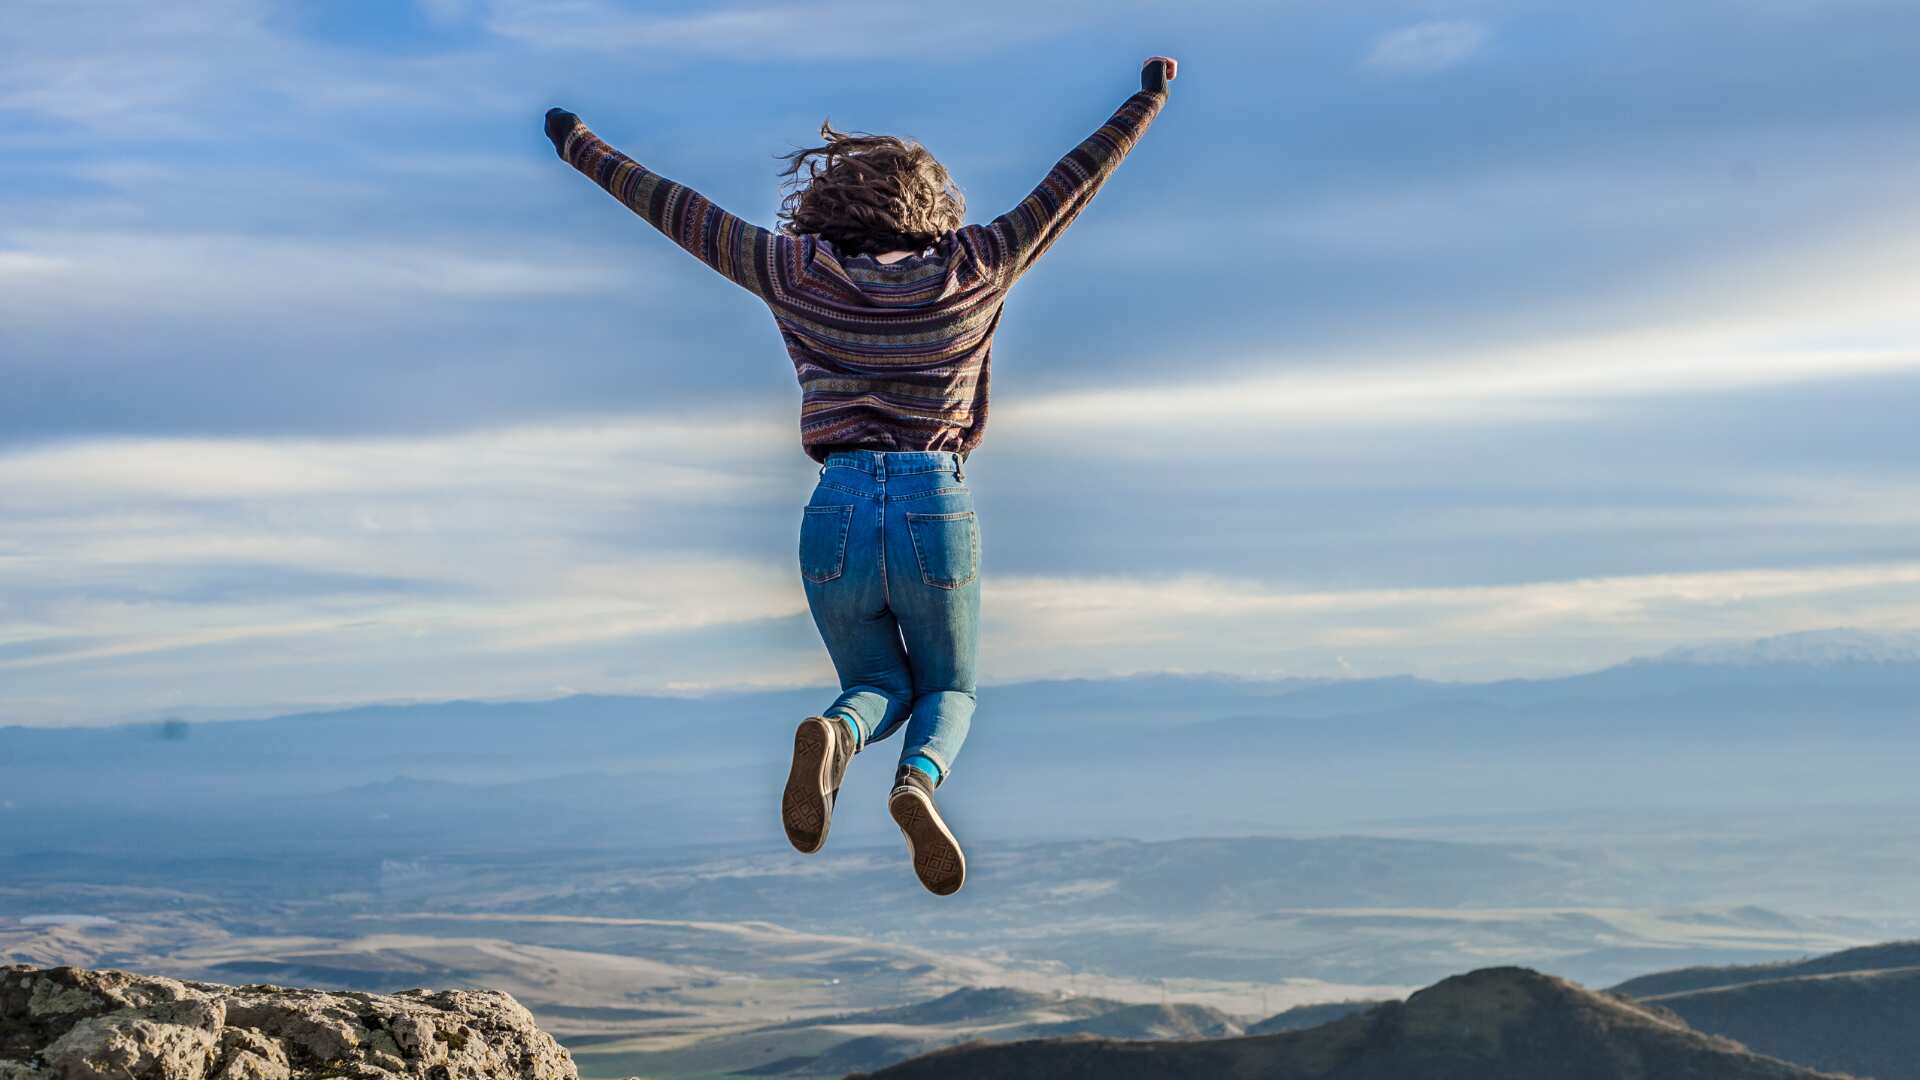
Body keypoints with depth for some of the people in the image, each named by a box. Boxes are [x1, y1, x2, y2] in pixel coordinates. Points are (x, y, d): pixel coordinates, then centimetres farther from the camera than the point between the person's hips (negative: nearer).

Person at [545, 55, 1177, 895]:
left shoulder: (797, 272, 6)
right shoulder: (970, 270, 5)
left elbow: (680, 211, 14)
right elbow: (1072, 183, 13)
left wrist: (582, 151, 27)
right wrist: (1147, 98, 25)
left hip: (837, 514, 1)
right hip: (936, 510, -1)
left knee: (880, 686, 23)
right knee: (948, 690, 22)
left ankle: (834, 736, -16)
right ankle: (918, 781, -16)